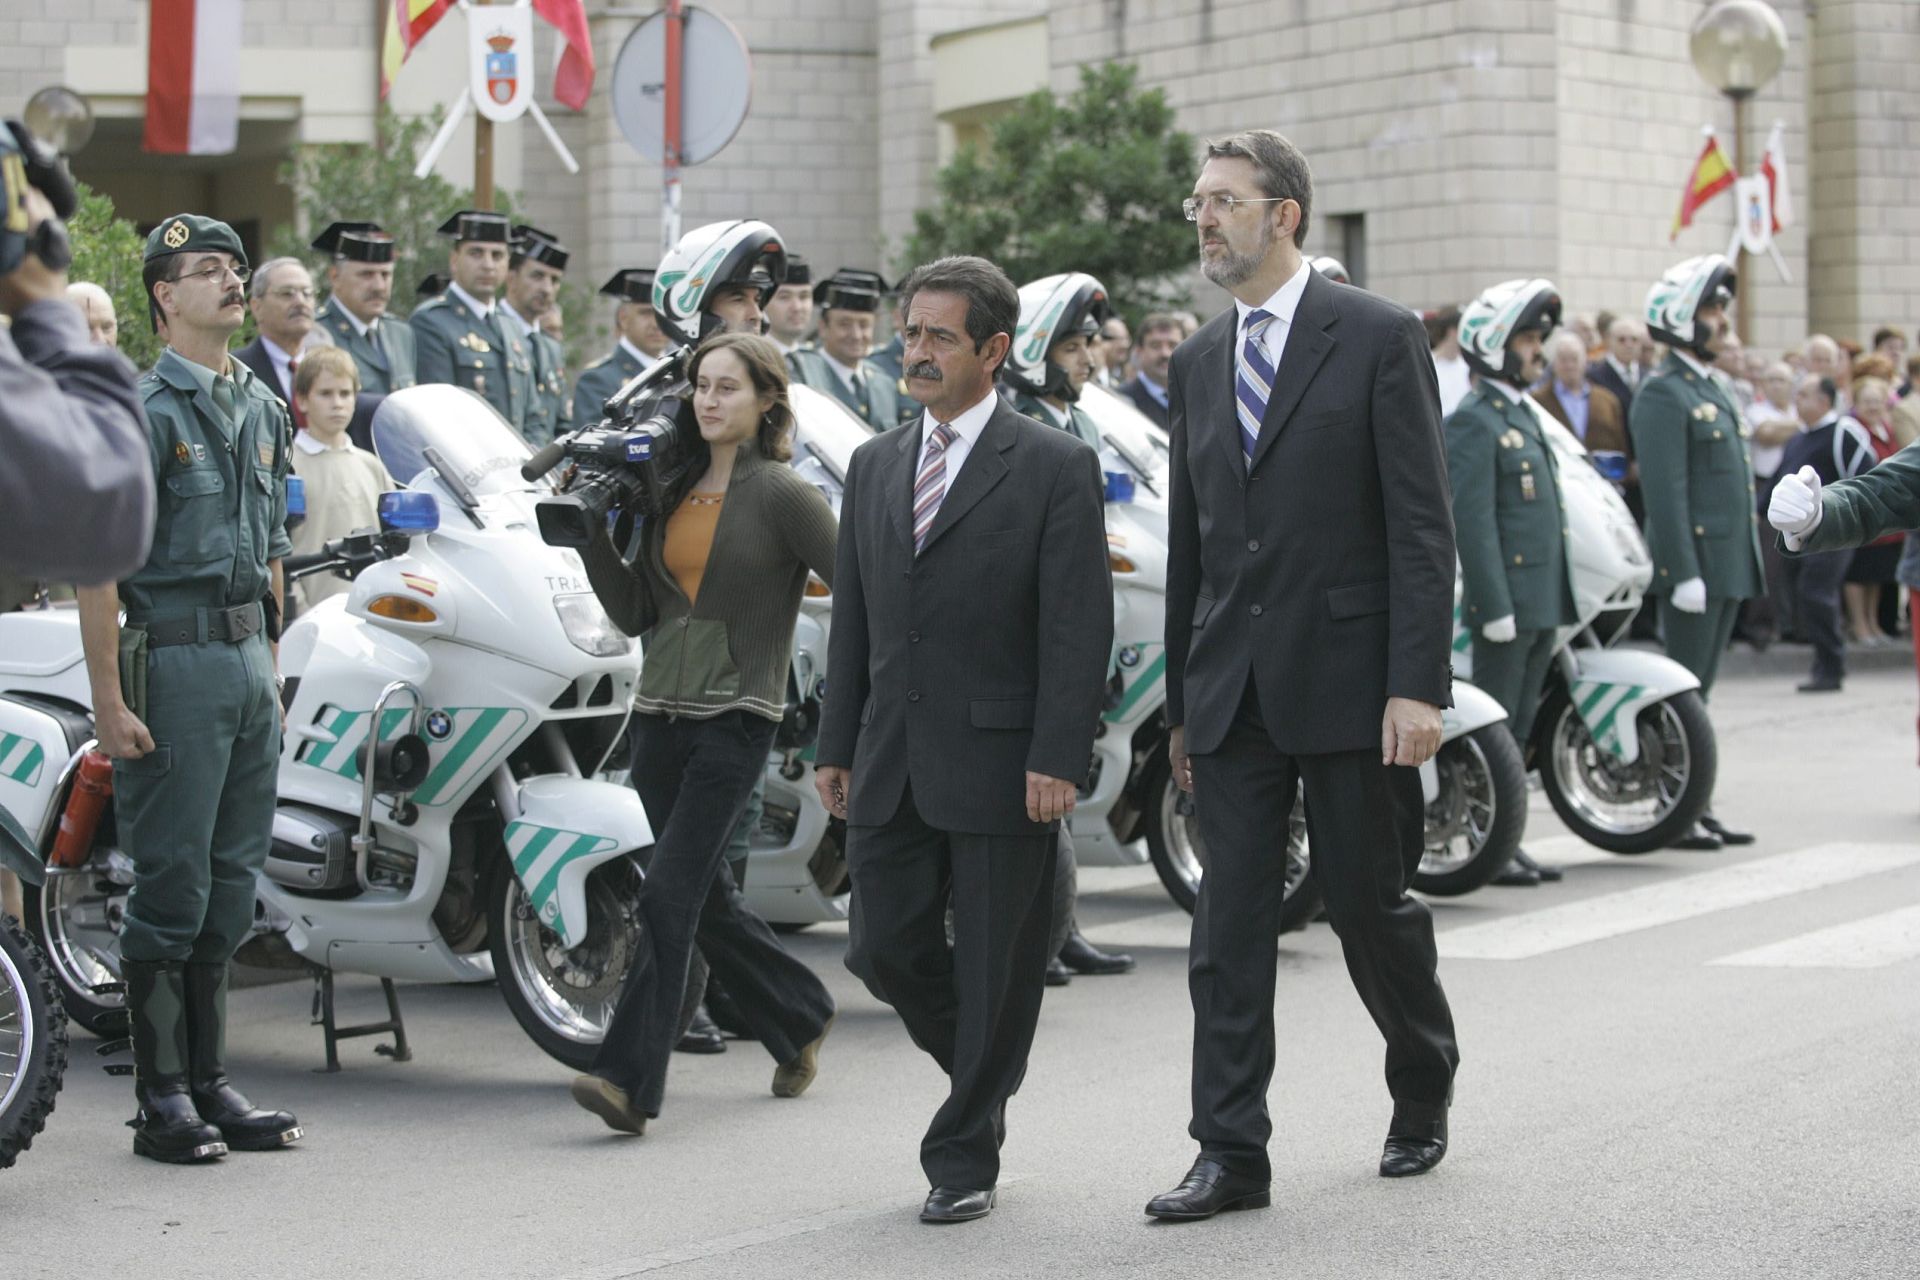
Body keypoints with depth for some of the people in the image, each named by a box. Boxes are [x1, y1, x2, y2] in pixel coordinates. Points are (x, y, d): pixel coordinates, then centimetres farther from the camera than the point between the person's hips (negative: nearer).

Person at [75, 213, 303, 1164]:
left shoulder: (263, 408, 15)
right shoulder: (143, 411, -9)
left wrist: (271, 664, 17)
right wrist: (108, 701, -18)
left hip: (247, 658, 7)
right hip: (172, 658, -7)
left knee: (231, 883, 11)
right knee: (170, 888, -4)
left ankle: (209, 1082, 19)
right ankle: (163, 1097, 4)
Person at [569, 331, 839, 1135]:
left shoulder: (782, 495, -6)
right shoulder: (676, 490, 12)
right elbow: (635, 613, 12)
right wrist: (592, 534, 3)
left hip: (736, 716, -7)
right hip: (660, 710, 7)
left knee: (669, 892, -14)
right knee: (706, 896, 14)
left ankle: (631, 1078, -14)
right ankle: (798, 1018, 35)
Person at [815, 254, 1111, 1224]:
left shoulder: (1055, 468, -5)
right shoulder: (875, 466, 12)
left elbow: (1079, 628, -10)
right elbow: (852, 621, 15)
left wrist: (1056, 761, -16)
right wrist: (835, 746, 11)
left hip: (1001, 765, -5)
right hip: (892, 763, 5)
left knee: (994, 968, 3)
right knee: (883, 947, 5)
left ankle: (963, 1158, 15)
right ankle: (981, 1076, 31)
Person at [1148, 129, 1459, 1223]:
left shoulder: (1379, 339, -5)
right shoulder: (1200, 362, 12)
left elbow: (1422, 525, -9)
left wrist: (1418, 684, -16)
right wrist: (1183, 702, 14)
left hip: (1348, 676, -5)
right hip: (1232, 688, 5)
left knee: (1370, 903, 7)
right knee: (1230, 924, 1)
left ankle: (1424, 1094, 31)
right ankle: (1233, 1155, 5)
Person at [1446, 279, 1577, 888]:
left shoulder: (1523, 414, 19)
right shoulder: (1473, 422, -11)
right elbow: (1472, 521, -18)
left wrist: (1556, 599, 19)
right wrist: (1496, 605, -22)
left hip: (1542, 602, 9)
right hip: (1506, 602, -9)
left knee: (1520, 727, 12)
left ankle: (1508, 843, 17)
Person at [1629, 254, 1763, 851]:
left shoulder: (1711, 388, 18)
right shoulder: (1662, 393, -12)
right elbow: (1664, 489, -18)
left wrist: (1747, 562, 20)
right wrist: (1684, 572, -22)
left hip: (1728, 566, 9)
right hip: (1694, 563, -9)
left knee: (1699, 690, 12)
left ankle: (1694, 808, 16)